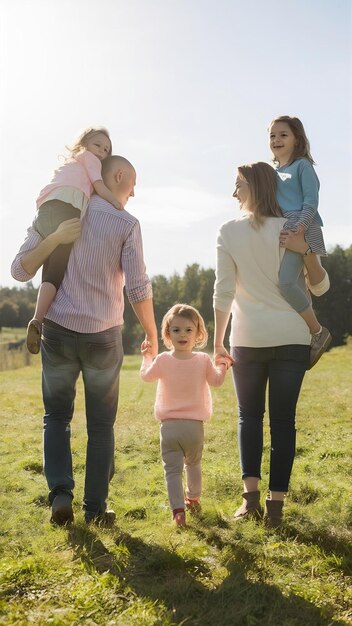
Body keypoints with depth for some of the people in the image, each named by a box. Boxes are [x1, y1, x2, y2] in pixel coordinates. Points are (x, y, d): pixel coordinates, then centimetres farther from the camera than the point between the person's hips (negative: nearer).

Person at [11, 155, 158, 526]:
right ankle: (95, 508, 13)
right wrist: (151, 334, 5)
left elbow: (20, 270, 1)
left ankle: (60, 493, 2)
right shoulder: (126, 224, -4)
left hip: (58, 331, 2)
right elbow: (138, 288, -8)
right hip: (103, 336, -2)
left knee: (56, 416, 17)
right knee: (101, 425, 11)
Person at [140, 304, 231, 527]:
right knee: (194, 464, 24)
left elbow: (146, 376, 10)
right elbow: (217, 381, 8)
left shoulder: (162, 361, -10)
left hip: (169, 426, -1)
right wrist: (223, 364, 24)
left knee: (173, 470, 0)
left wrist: (146, 357, 27)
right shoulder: (203, 360, -10)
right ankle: (193, 498, 43)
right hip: (195, 426, 2)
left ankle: (178, 510, -12)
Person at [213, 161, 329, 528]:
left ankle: (251, 496, 6)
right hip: (291, 338, 1)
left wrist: (217, 341, 3)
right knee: (283, 419, 4)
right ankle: (275, 504, 4)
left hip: (248, 339, -1)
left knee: (249, 415, 15)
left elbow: (223, 292, -5)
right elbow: (320, 286, 4)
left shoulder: (229, 233, -2)